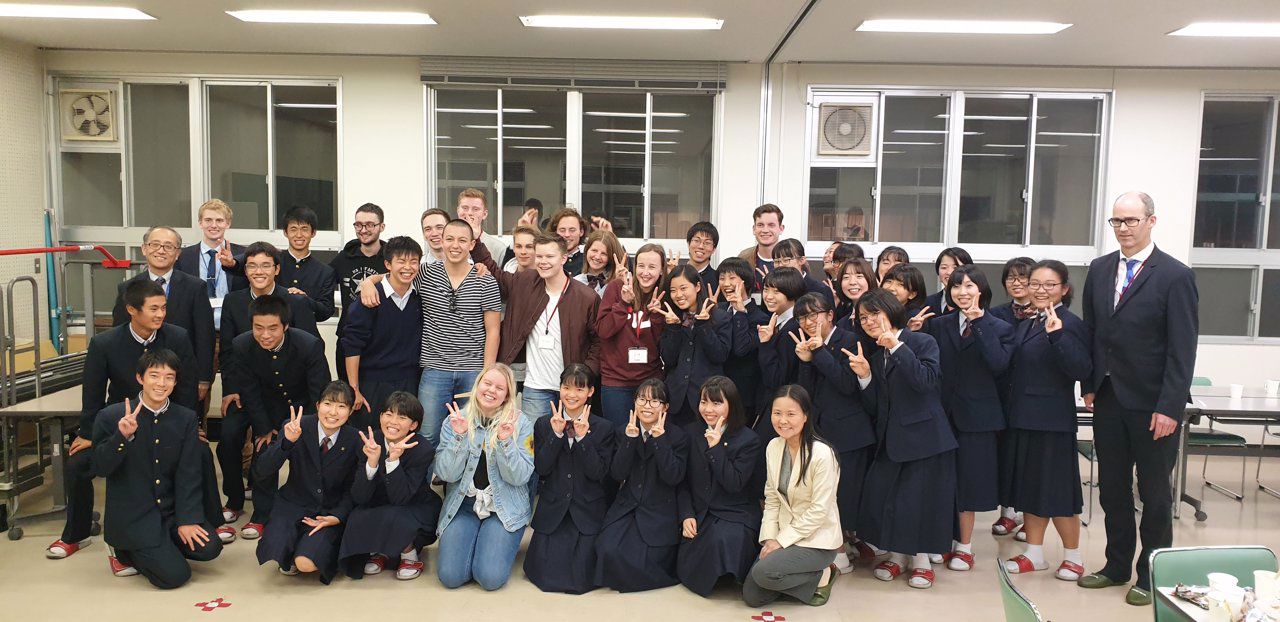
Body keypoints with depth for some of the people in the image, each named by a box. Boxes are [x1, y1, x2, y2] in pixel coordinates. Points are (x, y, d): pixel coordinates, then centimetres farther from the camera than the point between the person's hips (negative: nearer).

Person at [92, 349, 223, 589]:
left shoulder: (186, 418, 0)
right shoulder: (111, 417, -8)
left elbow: (189, 475, -3)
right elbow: (100, 468, -12)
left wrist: (186, 520, -12)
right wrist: (122, 436, -29)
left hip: (171, 510, 4)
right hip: (132, 516, -4)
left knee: (209, 548, -15)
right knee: (174, 575, -15)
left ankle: (160, 547, 13)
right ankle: (125, 550, 14)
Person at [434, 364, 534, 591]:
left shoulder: (521, 423, -4)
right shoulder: (455, 421, 1)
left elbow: (519, 477, -10)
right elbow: (447, 474, -7)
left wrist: (505, 442, -25)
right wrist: (459, 436, -20)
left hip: (505, 508, -1)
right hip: (462, 506, 2)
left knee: (490, 577, -19)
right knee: (450, 576, -15)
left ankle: (501, 545, 14)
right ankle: (471, 543, 16)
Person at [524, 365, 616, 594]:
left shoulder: (604, 428, -1)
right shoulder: (543, 424, 4)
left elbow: (599, 474, -9)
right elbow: (541, 469, -5)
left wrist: (583, 437, -19)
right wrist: (556, 434, -16)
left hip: (588, 512, -1)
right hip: (552, 509, 2)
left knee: (580, 579, -11)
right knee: (545, 575, -9)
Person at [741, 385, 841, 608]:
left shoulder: (822, 454, -21)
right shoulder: (773, 447, 0)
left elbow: (819, 511, -19)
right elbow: (771, 498, 5)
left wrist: (781, 540, -17)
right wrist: (769, 538, -7)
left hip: (816, 539, -6)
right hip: (784, 535, 7)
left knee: (764, 572, -27)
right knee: (751, 596, -4)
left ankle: (822, 576, -1)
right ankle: (806, 575, 18)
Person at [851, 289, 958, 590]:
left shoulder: (922, 342, -7)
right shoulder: (875, 358, 12)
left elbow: (926, 380, -23)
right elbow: (873, 407, 8)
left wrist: (897, 347, -25)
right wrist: (865, 376, -8)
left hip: (924, 436, -6)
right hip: (891, 439, 6)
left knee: (920, 496, -1)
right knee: (881, 495, 3)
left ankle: (921, 559, 18)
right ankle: (897, 554, 22)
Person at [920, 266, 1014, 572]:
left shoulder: (999, 328, 0)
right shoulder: (938, 325, 6)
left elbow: (999, 364, -19)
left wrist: (979, 323, -18)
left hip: (977, 416, -2)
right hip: (942, 412, 2)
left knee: (969, 479, 6)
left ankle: (965, 546, 20)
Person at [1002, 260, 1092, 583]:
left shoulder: (1070, 324, -12)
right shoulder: (1027, 325, 13)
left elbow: (1082, 371, -24)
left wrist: (1057, 335, -32)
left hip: (1052, 421, -8)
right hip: (1023, 418, 8)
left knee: (1055, 490, 2)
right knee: (1028, 486, 14)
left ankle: (1073, 556, 20)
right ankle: (1034, 554, 26)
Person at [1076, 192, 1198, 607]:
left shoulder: (1175, 275, -9)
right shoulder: (1100, 269, 7)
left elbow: (1182, 348, -12)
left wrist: (1169, 407, -16)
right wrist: (1089, 385, 6)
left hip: (1151, 403, -5)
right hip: (1108, 399, 5)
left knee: (1155, 494, 10)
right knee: (1112, 489, 14)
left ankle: (1151, 575, 23)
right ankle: (1117, 566, 28)